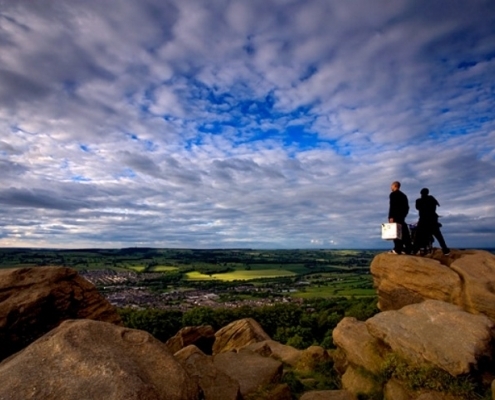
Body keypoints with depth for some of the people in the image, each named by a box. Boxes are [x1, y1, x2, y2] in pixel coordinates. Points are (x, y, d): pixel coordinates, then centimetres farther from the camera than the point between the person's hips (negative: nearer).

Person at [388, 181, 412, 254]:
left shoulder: (393, 194, -7)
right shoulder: (403, 195, 19)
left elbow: (392, 206, -16)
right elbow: (406, 207, 18)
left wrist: (391, 216, -18)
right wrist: (403, 215, 20)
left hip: (395, 217, -9)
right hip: (402, 217, 9)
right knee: (404, 232, 8)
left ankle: (397, 249, -12)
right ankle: (407, 250, 9)